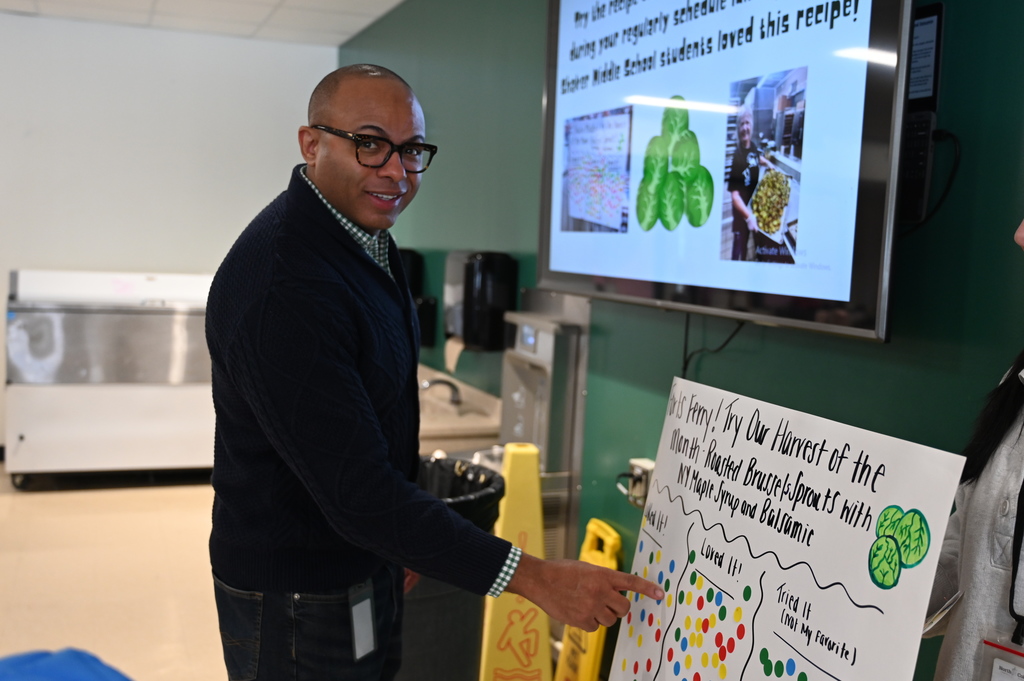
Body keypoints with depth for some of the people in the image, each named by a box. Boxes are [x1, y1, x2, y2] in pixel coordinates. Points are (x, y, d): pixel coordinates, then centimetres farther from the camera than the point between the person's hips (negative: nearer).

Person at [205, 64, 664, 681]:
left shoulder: (367, 238, 3)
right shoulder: (282, 288, -29)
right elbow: (356, 491, -31)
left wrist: (398, 550, 14)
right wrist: (534, 578, -30)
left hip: (365, 573, 9)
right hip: (300, 601, -9)